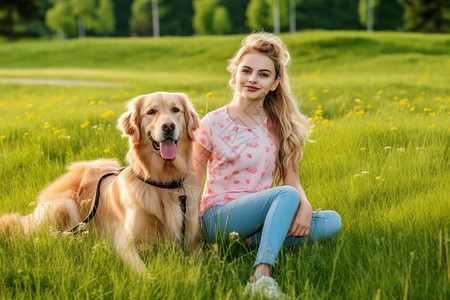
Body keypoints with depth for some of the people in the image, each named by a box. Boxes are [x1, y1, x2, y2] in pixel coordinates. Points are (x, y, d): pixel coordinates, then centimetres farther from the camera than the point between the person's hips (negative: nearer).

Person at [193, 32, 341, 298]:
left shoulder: (278, 125, 7)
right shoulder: (213, 124, -5)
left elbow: (291, 178, 4)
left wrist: (305, 206, -17)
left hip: (261, 217, 5)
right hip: (218, 218, -5)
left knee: (331, 221, -17)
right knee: (286, 195, -31)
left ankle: (249, 241, -25)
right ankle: (262, 275, -44)